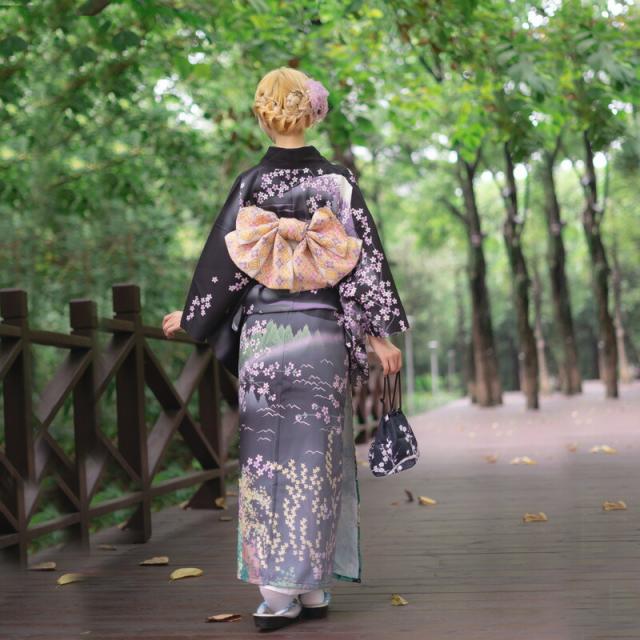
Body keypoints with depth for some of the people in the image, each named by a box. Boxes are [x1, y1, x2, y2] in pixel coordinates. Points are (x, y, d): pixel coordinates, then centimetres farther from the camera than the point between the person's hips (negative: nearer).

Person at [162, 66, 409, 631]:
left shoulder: (251, 184, -1)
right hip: (322, 335, 0)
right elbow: (365, 257, -5)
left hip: (262, 335, 0)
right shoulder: (338, 181, -1)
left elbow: (222, 261, 3)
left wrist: (189, 319, 16)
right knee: (315, 458, 7)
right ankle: (314, 587, 11)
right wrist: (379, 332, -4)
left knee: (267, 457, 4)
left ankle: (277, 591, 2)